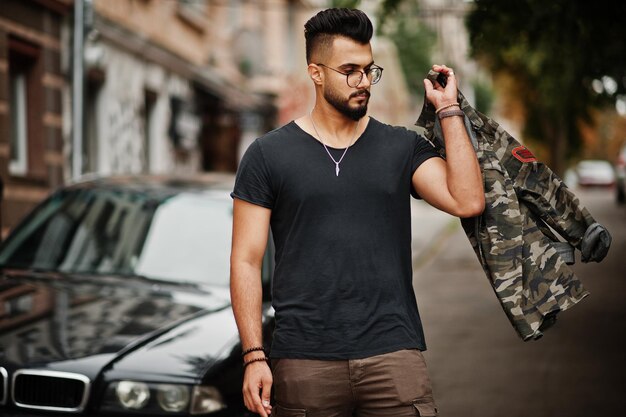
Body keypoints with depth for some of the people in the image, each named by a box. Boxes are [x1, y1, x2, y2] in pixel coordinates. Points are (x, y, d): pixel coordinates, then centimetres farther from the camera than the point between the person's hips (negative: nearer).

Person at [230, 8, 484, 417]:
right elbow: (246, 261, 2)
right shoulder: (267, 155, 4)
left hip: (393, 353, 1)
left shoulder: (402, 147, 9)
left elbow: (467, 201, -5)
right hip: (305, 363, -1)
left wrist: (448, 110, -2)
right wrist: (254, 356, -6)